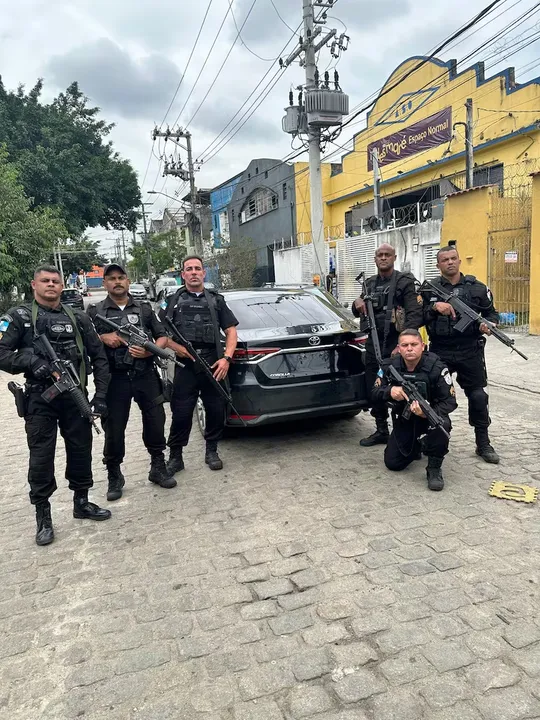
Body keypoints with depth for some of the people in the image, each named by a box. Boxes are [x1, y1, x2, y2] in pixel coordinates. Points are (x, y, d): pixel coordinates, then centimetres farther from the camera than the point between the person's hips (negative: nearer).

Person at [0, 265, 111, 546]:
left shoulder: (78, 317, 7)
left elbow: (98, 357, 7)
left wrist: (101, 394, -1)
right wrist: (30, 361, -25)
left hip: (75, 396, 3)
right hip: (39, 399, -3)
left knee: (81, 451, 11)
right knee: (41, 457, 2)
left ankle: (81, 502, 30)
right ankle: (43, 517, 17)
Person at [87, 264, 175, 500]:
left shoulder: (144, 308, 10)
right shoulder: (95, 312, 6)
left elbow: (163, 337, 10)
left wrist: (149, 350, -9)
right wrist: (102, 338, -13)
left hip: (146, 376, 2)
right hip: (114, 379, -1)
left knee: (156, 422, 7)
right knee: (114, 429, 5)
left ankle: (158, 468, 25)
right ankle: (114, 476, 21)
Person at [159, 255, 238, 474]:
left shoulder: (216, 300, 14)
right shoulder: (172, 301, 11)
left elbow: (231, 332, 11)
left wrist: (226, 358, -4)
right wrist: (175, 346, -11)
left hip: (213, 365, 2)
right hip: (185, 366, -1)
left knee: (216, 410, 6)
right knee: (181, 413, -2)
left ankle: (211, 451, 25)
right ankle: (175, 457, 11)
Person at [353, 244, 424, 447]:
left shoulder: (406, 282, -5)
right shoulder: (370, 284, 15)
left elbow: (415, 315, -14)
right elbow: (360, 313, 24)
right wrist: (357, 305, -1)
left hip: (396, 345, -7)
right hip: (373, 344, 7)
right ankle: (381, 431, 25)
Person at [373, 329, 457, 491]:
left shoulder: (436, 367, -22)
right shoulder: (391, 365, -12)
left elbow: (450, 401, -21)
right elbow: (376, 391, -7)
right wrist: (390, 391, -32)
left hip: (430, 415, -3)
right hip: (403, 419, 4)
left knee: (441, 425, -39)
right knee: (393, 464, 0)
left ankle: (434, 469, -14)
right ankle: (417, 446, 33)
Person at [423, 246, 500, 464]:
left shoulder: (477, 287, 6)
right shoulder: (430, 289, 5)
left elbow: (492, 313, 12)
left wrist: (489, 324, -10)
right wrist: (434, 307, -18)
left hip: (470, 352, 0)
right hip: (439, 352, 0)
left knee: (478, 397, 2)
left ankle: (483, 444, 16)